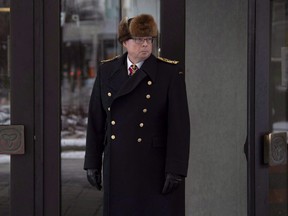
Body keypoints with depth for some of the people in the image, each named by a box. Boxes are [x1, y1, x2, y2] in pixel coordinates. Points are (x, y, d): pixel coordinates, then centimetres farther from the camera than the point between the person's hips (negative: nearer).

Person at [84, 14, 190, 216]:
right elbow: (96, 120, 9)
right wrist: (92, 162, 6)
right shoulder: (107, 70, 6)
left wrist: (176, 169, -14)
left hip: (156, 167, -3)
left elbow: (179, 124, -9)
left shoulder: (171, 72, -5)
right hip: (117, 167, 3)